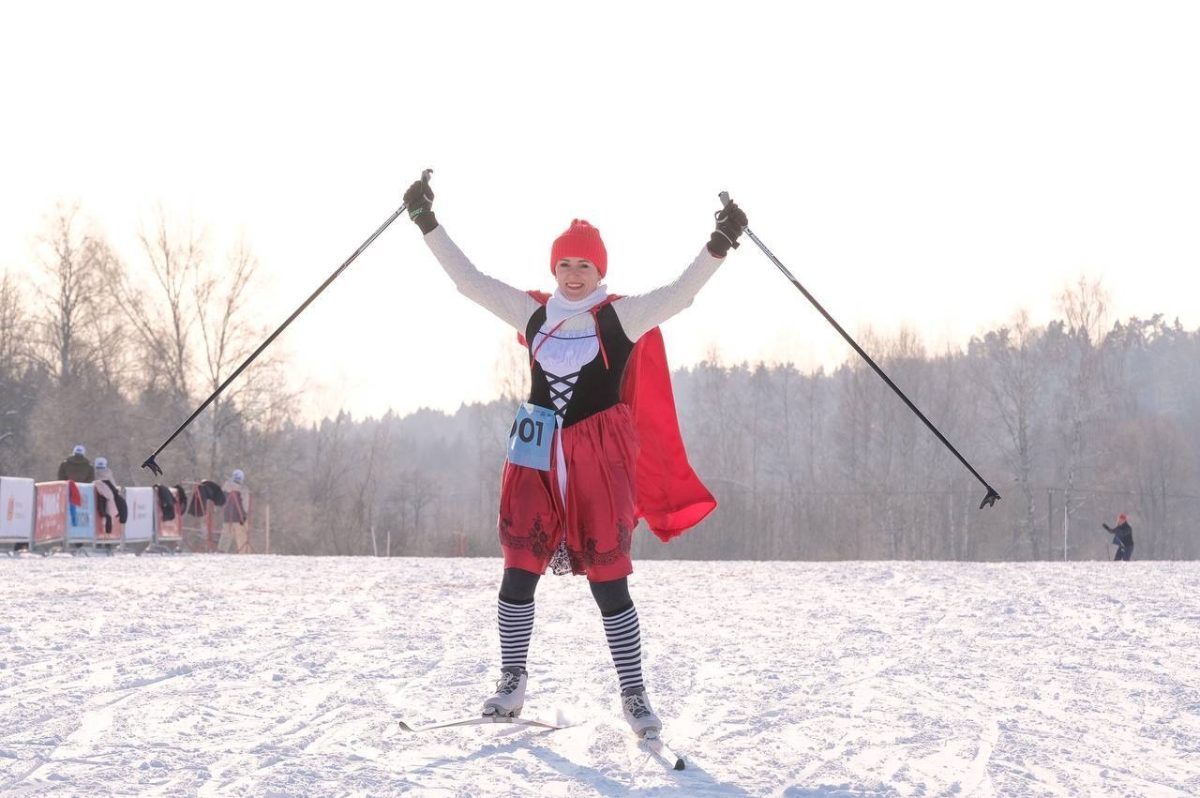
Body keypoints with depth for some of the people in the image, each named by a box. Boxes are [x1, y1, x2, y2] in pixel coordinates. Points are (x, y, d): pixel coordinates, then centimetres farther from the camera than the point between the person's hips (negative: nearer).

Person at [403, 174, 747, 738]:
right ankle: (512, 683, 16)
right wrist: (427, 224, 8)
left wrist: (719, 245, -26)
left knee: (608, 582, -4)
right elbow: (469, 280, 11)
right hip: (536, 457, 3)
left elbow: (679, 294, -13)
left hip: (599, 459, -3)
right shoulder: (532, 313, 9)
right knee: (518, 572, 1)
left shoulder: (623, 318, 0)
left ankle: (633, 695, 5)